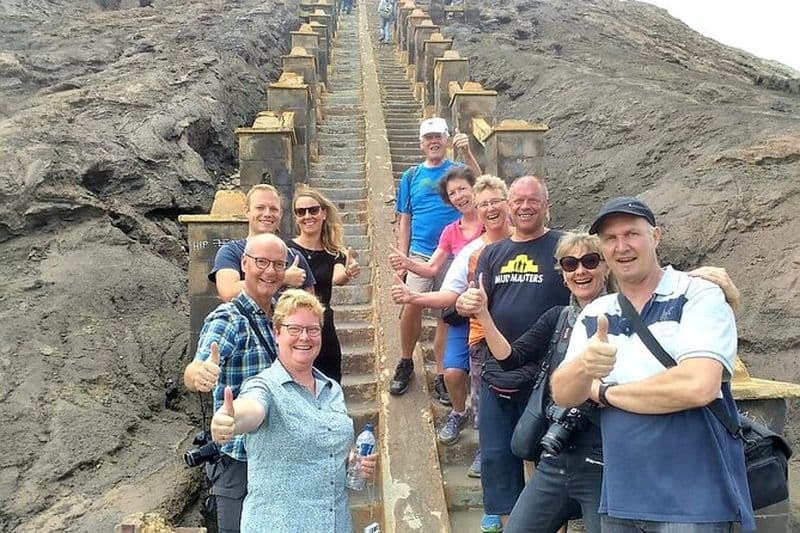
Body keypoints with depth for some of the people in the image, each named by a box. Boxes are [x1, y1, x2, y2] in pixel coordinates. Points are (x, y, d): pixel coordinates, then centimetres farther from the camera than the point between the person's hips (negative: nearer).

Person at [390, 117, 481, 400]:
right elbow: (404, 220, 9)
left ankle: (442, 374, 18)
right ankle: (405, 364, 10)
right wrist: (402, 258, 4)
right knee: (411, 307, -13)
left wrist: (467, 153, -30)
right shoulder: (411, 176, 9)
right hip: (420, 253, 1)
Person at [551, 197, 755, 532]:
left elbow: (698, 386, -24)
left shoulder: (699, 296, -10)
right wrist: (584, 366, -26)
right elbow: (562, 394, -2)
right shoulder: (594, 315, 5)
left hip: (694, 501, -5)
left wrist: (604, 391, -10)